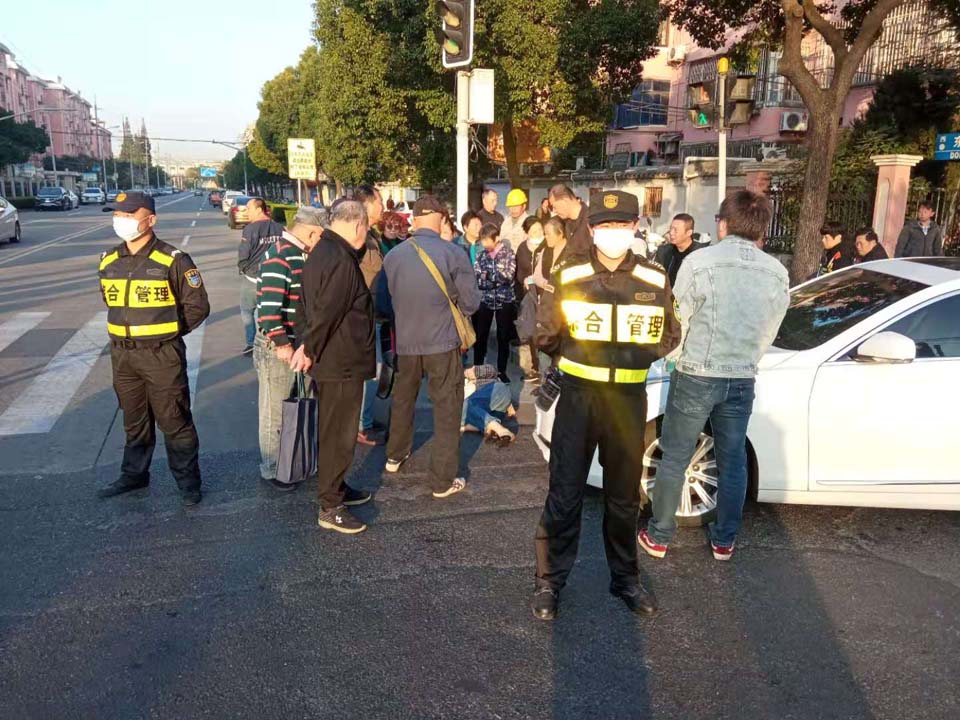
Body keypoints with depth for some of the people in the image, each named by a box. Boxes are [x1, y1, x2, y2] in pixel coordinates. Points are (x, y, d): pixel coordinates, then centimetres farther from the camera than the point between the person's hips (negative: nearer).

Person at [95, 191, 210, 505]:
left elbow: (198, 306, -7)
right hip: (122, 354, 6)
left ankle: (188, 479, 16)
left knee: (174, 421, 2)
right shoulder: (108, 261, 6)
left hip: (162, 355, -6)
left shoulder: (172, 261, -11)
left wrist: (166, 333, -4)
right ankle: (134, 474, 35)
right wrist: (128, 328, 12)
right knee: (134, 421, 19)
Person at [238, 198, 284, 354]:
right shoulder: (279, 228, -2)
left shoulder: (250, 229, -17)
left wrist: (243, 269, 4)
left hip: (252, 278, -4)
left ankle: (250, 343, 8)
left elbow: (243, 255, -15)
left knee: (247, 311, 11)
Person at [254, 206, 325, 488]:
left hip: (295, 343, 9)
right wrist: (281, 343, -24)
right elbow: (268, 306, -26)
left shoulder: (299, 255, 10)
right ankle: (272, 471, 17)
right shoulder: (279, 258, -20)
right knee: (275, 411, 3)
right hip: (276, 348, -9)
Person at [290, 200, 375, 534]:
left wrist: (308, 346, 8)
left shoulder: (322, 251, 11)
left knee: (333, 430, 21)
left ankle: (335, 487, 35)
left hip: (329, 360, 10)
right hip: (341, 363, -10)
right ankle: (330, 507, 8)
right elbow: (326, 313, -24)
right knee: (338, 435, -1)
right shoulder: (341, 260, -22)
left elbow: (310, 305, 13)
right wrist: (309, 350, -12)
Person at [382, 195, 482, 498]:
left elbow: (386, 298, 11)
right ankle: (442, 480, 9)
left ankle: (395, 455, 42)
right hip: (442, 342, -4)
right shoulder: (454, 254, -13)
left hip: (405, 340, 4)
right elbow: (470, 303, -9)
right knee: (447, 409, 5)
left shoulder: (392, 256, -2)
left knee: (403, 399, 24)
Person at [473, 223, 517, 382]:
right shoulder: (480, 254, 3)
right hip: (484, 300, 2)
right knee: (480, 336, 5)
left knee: (503, 337, 6)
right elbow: (476, 278, -4)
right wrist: (498, 280, -17)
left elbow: (508, 276, -15)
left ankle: (502, 371, 17)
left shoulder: (508, 253, -5)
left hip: (505, 301, -2)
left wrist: (487, 276, -18)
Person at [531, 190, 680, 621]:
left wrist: (633, 358, 1)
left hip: (629, 397, 2)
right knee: (564, 493, 2)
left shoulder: (655, 281, 1)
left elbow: (668, 338, 10)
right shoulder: (569, 276, -2)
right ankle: (550, 579, 18)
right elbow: (546, 336, 6)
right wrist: (579, 359, 5)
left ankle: (624, 578, 32)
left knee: (624, 495, 15)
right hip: (578, 395, -1)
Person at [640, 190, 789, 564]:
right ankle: (724, 540, 27)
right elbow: (769, 332, 7)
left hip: (696, 376, -3)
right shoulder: (777, 273, 0)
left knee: (674, 459, 8)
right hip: (742, 379, 4)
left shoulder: (699, 261, -12)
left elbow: (679, 321, -5)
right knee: (732, 462, 15)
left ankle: (658, 537, 18)